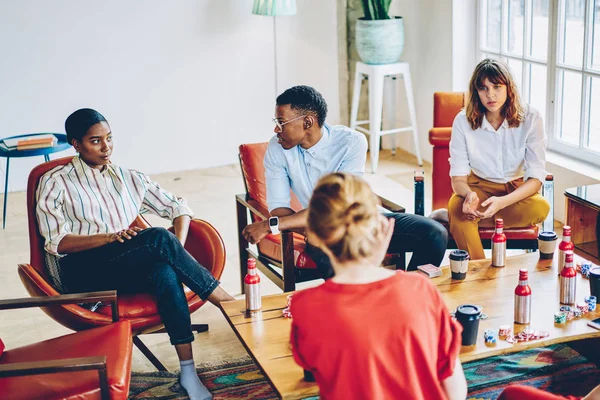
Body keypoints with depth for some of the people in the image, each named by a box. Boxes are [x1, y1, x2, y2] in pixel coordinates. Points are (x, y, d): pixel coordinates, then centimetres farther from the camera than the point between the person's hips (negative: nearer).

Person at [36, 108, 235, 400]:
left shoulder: (128, 178, 21)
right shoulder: (55, 183, 8)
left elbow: (178, 207, 18)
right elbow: (57, 243, -4)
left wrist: (177, 250, -3)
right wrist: (110, 237, -21)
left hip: (130, 271, 4)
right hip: (81, 272, -4)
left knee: (165, 272, -34)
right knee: (159, 238, -29)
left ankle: (188, 371, -32)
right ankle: (227, 302, -20)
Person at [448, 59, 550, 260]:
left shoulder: (530, 118, -16)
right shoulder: (463, 121, -14)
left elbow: (536, 177, -19)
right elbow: (458, 177, -14)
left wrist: (502, 202, -38)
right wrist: (469, 195, -40)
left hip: (517, 188, 1)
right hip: (479, 186, 0)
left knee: (540, 207, -33)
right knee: (456, 207, -34)